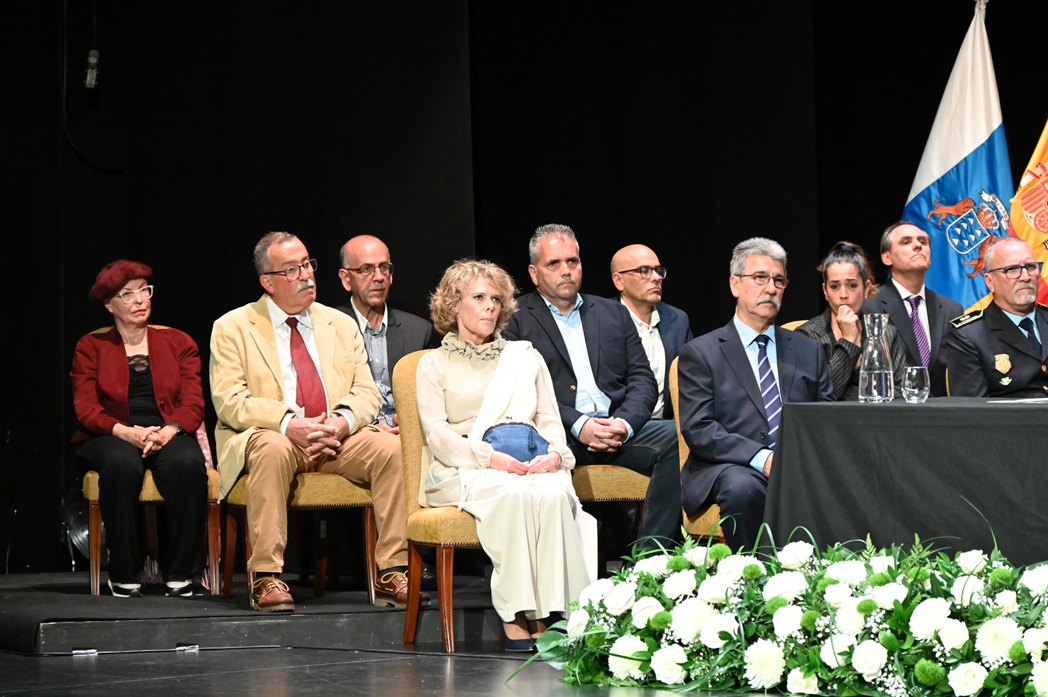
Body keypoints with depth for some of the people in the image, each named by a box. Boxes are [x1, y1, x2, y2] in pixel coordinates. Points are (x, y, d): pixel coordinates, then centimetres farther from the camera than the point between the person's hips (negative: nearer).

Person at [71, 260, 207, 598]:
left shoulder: (178, 342, 15)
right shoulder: (91, 347, 12)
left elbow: (193, 403, 5)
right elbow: (86, 408, 0)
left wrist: (169, 430, -18)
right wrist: (126, 432, -19)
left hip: (169, 434, 1)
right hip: (110, 438, -1)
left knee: (187, 463, -35)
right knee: (122, 464, -38)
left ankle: (180, 574, -28)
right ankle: (124, 576, -29)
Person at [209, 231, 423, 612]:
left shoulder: (342, 326, 16)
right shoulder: (232, 328, 4)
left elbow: (367, 393, 8)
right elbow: (229, 401, -8)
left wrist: (343, 421, -16)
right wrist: (288, 424, -23)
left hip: (338, 439, 3)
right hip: (267, 436, -3)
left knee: (390, 447, -25)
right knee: (273, 449, -38)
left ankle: (391, 574, -23)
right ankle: (266, 578, -35)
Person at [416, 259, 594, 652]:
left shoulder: (525, 357, 26)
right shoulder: (435, 364, 16)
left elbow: (550, 420, 19)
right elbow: (437, 434, 1)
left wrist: (555, 453, -5)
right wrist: (490, 457, -15)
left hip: (533, 466, 3)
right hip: (465, 471, -3)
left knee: (554, 494, -34)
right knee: (512, 494, -37)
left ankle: (549, 615, -37)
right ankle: (516, 619, -39)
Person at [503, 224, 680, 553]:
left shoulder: (613, 313, 24)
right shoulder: (516, 320, 10)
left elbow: (642, 378, 15)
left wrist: (624, 422, -8)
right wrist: (577, 425, -15)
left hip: (618, 427, 4)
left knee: (674, 437, -25)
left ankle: (650, 553, -24)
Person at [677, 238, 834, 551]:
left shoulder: (809, 351, 21)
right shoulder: (700, 353, 8)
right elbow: (698, 430, -3)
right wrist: (761, 458, -17)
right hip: (731, 469, -3)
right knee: (742, 487, -37)